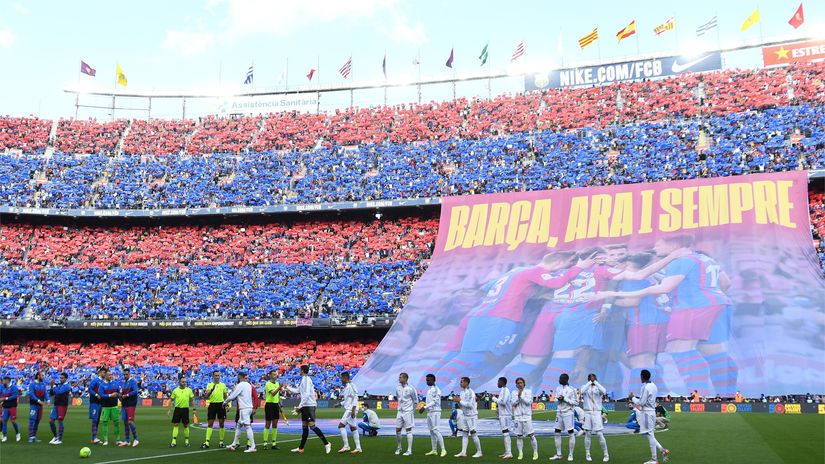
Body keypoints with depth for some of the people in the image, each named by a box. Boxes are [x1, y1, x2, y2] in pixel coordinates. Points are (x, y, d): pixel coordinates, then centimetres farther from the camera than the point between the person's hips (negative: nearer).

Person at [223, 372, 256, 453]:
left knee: (247, 426, -10)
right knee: (238, 426, 15)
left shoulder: (240, 385, -12)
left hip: (244, 409, -9)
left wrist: (224, 402, 5)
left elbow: (232, 396, -9)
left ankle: (252, 447, -12)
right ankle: (234, 444, 21)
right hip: (249, 407, 9)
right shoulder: (248, 385, 14)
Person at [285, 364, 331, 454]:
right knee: (304, 428, 12)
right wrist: (287, 387, 35)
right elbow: (297, 390, 30)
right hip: (305, 406, 10)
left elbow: (307, 394, -21)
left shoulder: (306, 379, -12)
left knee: (312, 426, -14)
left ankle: (326, 443, -11)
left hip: (309, 406, -10)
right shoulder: (304, 380, 18)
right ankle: (301, 448, 17)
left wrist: (300, 406, -21)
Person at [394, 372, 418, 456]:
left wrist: (412, 409, 4)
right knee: (397, 430, 7)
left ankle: (409, 450, 0)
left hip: (408, 412, -5)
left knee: (409, 430, -3)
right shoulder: (397, 388, 4)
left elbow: (415, 401, -2)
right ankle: (398, 448, 24)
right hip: (400, 411, 5)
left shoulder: (410, 389, -11)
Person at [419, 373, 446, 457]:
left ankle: (443, 450, -9)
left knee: (436, 430, -12)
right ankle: (434, 450, 14)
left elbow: (435, 401, -17)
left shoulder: (436, 389, -11)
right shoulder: (429, 390, 17)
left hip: (435, 412, -9)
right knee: (431, 431, 10)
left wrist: (425, 407, -18)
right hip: (429, 412, 9)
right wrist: (424, 407, 9)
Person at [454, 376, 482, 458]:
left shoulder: (470, 392, -15)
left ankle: (479, 452, 5)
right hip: (466, 416, 9)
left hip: (472, 415, -9)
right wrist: (458, 401, -2)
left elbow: (470, 405, -23)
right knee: (464, 434, 6)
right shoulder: (462, 392, 11)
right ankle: (463, 452, 6)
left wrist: (460, 401, -18)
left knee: (473, 434, -5)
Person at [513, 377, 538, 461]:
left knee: (531, 435, -6)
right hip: (518, 416, 3)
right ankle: (520, 453, 12)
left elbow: (529, 402, -10)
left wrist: (521, 396, -13)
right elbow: (513, 403, -1)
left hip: (527, 416, -3)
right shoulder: (514, 393, 9)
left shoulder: (528, 391, 2)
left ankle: (535, 453, 4)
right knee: (519, 436, 4)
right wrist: (518, 396, -14)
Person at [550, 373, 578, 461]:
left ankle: (571, 454, 8)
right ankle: (558, 454, 14)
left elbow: (576, 402, -10)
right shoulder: (558, 388, 8)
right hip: (559, 413, 7)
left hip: (568, 413, -7)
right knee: (557, 433, 7)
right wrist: (558, 399, -9)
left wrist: (564, 399, -18)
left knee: (571, 434, -2)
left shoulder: (571, 390, -11)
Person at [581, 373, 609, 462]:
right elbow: (582, 391, -19)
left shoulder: (598, 387, 3)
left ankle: (606, 454, 5)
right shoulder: (586, 387, 5)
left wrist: (595, 382, -16)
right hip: (587, 413, 1)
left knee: (600, 434, -5)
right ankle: (587, 454, 14)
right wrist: (589, 382, -16)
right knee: (587, 434, 5)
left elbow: (604, 391, -21)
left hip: (597, 413, -1)